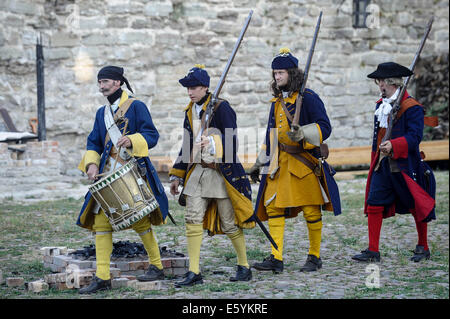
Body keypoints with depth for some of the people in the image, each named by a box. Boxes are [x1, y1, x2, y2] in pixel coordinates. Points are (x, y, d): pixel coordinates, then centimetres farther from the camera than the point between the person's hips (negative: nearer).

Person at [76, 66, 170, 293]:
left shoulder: (136, 106, -1)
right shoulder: (101, 113, 17)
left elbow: (151, 135, -8)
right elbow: (94, 143, 17)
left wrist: (132, 140, -26)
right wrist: (91, 164, -1)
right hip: (107, 174, 6)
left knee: (140, 221, -1)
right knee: (100, 221, -3)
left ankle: (157, 267, 18)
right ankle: (102, 277, -3)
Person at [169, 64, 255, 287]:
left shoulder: (221, 107, -7)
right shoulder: (190, 112, 13)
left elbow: (230, 139, -13)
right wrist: (177, 176, 18)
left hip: (221, 173, -6)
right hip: (197, 172, 6)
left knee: (229, 222, 3)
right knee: (193, 220, -4)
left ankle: (244, 267, 18)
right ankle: (194, 273, -2)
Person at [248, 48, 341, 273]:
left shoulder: (308, 98, -7)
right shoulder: (276, 102, 16)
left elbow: (324, 127, -12)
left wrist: (303, 133, -30)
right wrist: (259, 164, 22)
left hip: (305, 161, -7)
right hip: (280, 163, 7)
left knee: (311, 210, 0)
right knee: (273, 206, -3)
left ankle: (314, 257, 13)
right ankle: (276, 258, -3)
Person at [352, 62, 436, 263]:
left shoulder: (412, 107, -11)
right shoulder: (380, 105, 12)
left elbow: (415, 136, -19)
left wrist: (394, 145, -33)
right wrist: (374, 161, 20)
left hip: (406, 165, -6)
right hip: (382, 165, 6)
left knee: (417, 207, 7)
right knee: (374, 205, -4)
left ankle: (423, 247, 23)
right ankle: (373, 251, -1)